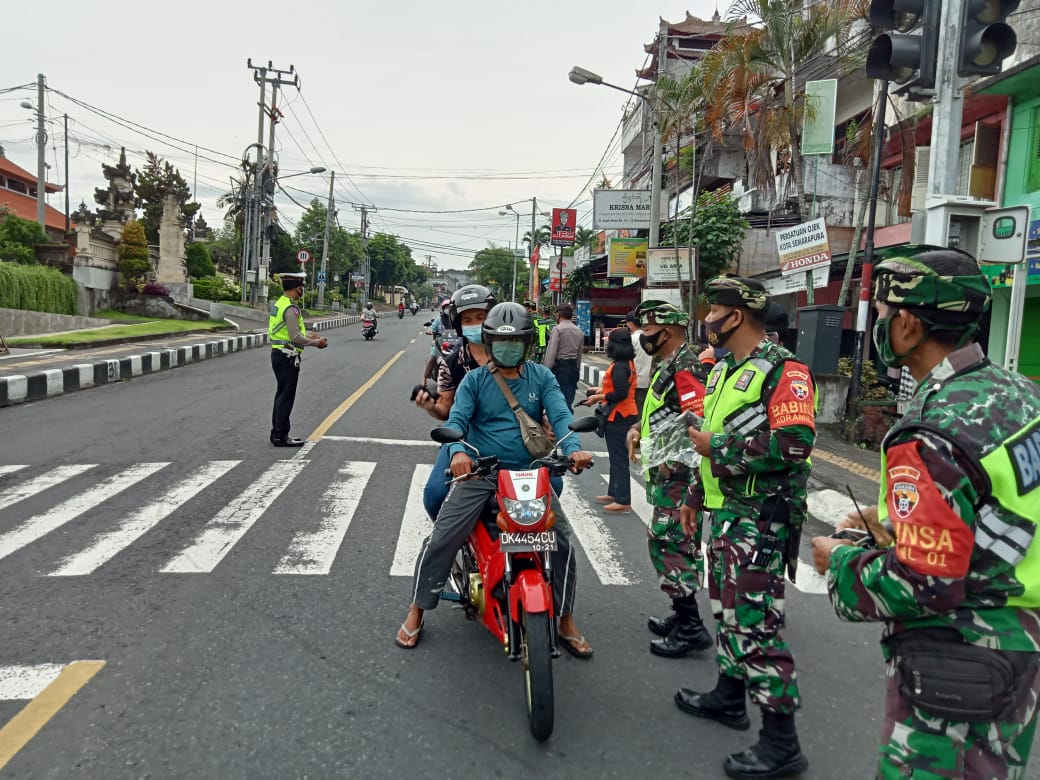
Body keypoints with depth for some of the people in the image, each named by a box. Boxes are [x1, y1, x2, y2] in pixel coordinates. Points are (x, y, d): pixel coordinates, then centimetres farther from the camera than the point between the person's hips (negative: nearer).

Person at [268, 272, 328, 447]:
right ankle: (281, 436, 2)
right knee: (286, 397, -3)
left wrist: (307, 335, 16)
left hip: (277, 354, 10)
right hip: (288, 357, -10)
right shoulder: (291, 308, -19)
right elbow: (295, 338, -22)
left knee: (282, 395, 17)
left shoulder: (278, 304, 11)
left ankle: (277, 432, 24)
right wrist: (316, 343, -11)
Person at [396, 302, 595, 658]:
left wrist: (573, 448, -28)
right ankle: (417, 611, 12)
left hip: (529, 473, 1)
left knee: (562, 540, -7)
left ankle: (566, 620, 13)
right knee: (442, 537, -10)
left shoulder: (541, 377, 6)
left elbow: (560, 415, -7)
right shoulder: (475, 379, 4)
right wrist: (458, 451, -30)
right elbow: (457, 419, -8)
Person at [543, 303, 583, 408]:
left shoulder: (558, 329, -8)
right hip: (573, 368, 6)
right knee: (568, 401, 9)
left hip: (559, 367, -6)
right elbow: (579, 355, 13)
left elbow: (551, 353, -14)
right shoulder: (579, 331, 11)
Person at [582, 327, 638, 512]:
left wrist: (598, 398, -15)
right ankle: (614, 493, 29)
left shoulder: (619, 367, -20)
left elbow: (620, 394, -25)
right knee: (616, 457, 18)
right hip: (622, 415, 10)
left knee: (619, 459, -5)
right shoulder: (627, 363, 10)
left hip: (619, 417, -10)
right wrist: (602, 389, 13)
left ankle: (623, 501, -1)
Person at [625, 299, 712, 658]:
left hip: (678, 476, -11)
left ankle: (690, 628, -3)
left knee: (666, 544, -10)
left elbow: (699, 422, -27)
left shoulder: (684, 367, -16)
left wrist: (671, 463, -23)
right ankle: (683, 616, 27)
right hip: (671, 474, 11)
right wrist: (637, 429, 9)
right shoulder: (667, 366, 18)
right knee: (682, 545, 16)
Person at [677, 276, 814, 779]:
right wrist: (695, 495, 24)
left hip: (759, 518, -10)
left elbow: (794, 445, -27)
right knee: (727, 609, 20)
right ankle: (729, 695, 38)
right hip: (723, 511, 10)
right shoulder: (722, 371, 15)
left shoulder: (782, 371, -15)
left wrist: (717, 447, -20)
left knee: (754, 624, -6)